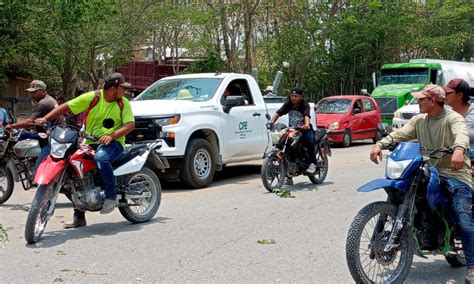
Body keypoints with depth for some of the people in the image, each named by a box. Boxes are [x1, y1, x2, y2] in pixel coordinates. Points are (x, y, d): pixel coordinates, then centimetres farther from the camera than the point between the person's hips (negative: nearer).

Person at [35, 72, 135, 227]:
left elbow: (131, 124, -7)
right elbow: (67, 107, 0)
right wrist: (45, 118, -9)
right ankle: (79, 217, 7)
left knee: (101, 157, -37)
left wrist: (111, 135, -22)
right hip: (90, 143, 3)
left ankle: (111, 196, -22)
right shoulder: (91, 97, 0)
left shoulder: (123, 103, 2)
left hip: (113, 142, -3)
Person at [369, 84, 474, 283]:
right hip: (429, 172, 6)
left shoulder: (452, 118, -8)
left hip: (455, 174, -6)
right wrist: (380, 144, -16)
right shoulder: (419, 120, 12)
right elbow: (400, 134, 3)